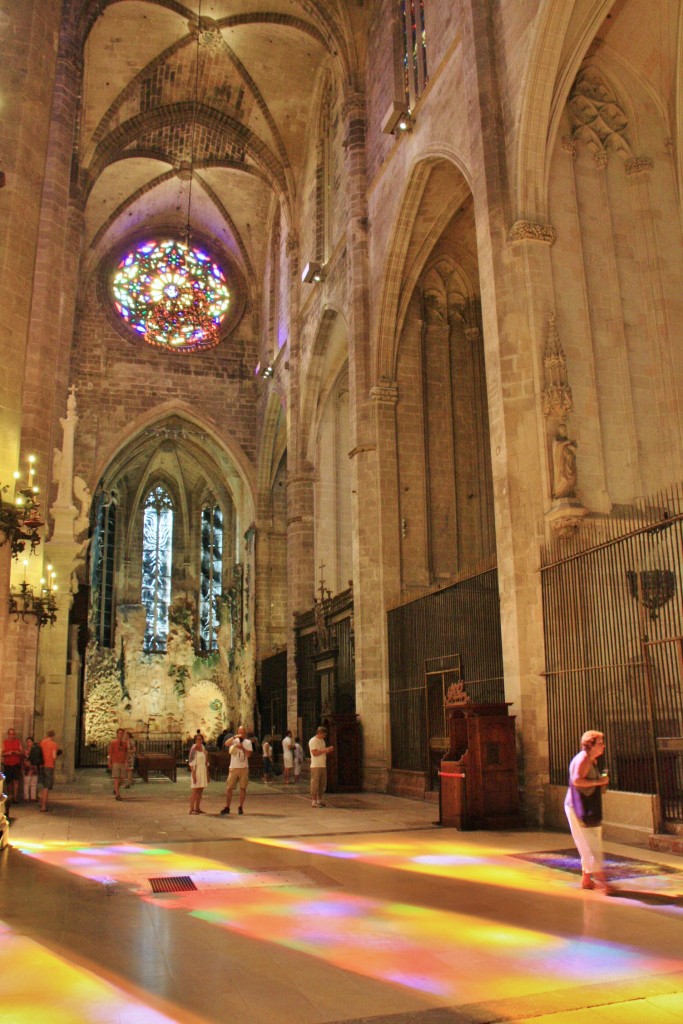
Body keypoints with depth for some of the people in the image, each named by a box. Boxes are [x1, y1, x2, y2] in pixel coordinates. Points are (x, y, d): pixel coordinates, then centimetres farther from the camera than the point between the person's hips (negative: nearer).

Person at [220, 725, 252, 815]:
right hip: (234, 768, -1)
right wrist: (234, 737, -31)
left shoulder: (248, 742, 6)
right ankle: (227, 807, 7)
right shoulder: (234, 741, 3)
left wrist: (242, 748, -16)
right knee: (229, 788, -1)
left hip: (244, 768, 1)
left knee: (243, 788, 2)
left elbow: (249, 754, -5)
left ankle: (240, 807, 12)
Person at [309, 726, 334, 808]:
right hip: (316, 766, -8)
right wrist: (324, 750, -16)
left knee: (322, 783, 8)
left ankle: (319, 800, 15)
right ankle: (314, 801, -2)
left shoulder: (322, 741, 18)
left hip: (323, 766, 8)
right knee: (315, 783, -6)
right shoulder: (313, 741, -8)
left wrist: (328, 750, 4)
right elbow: (314, 753, -17)